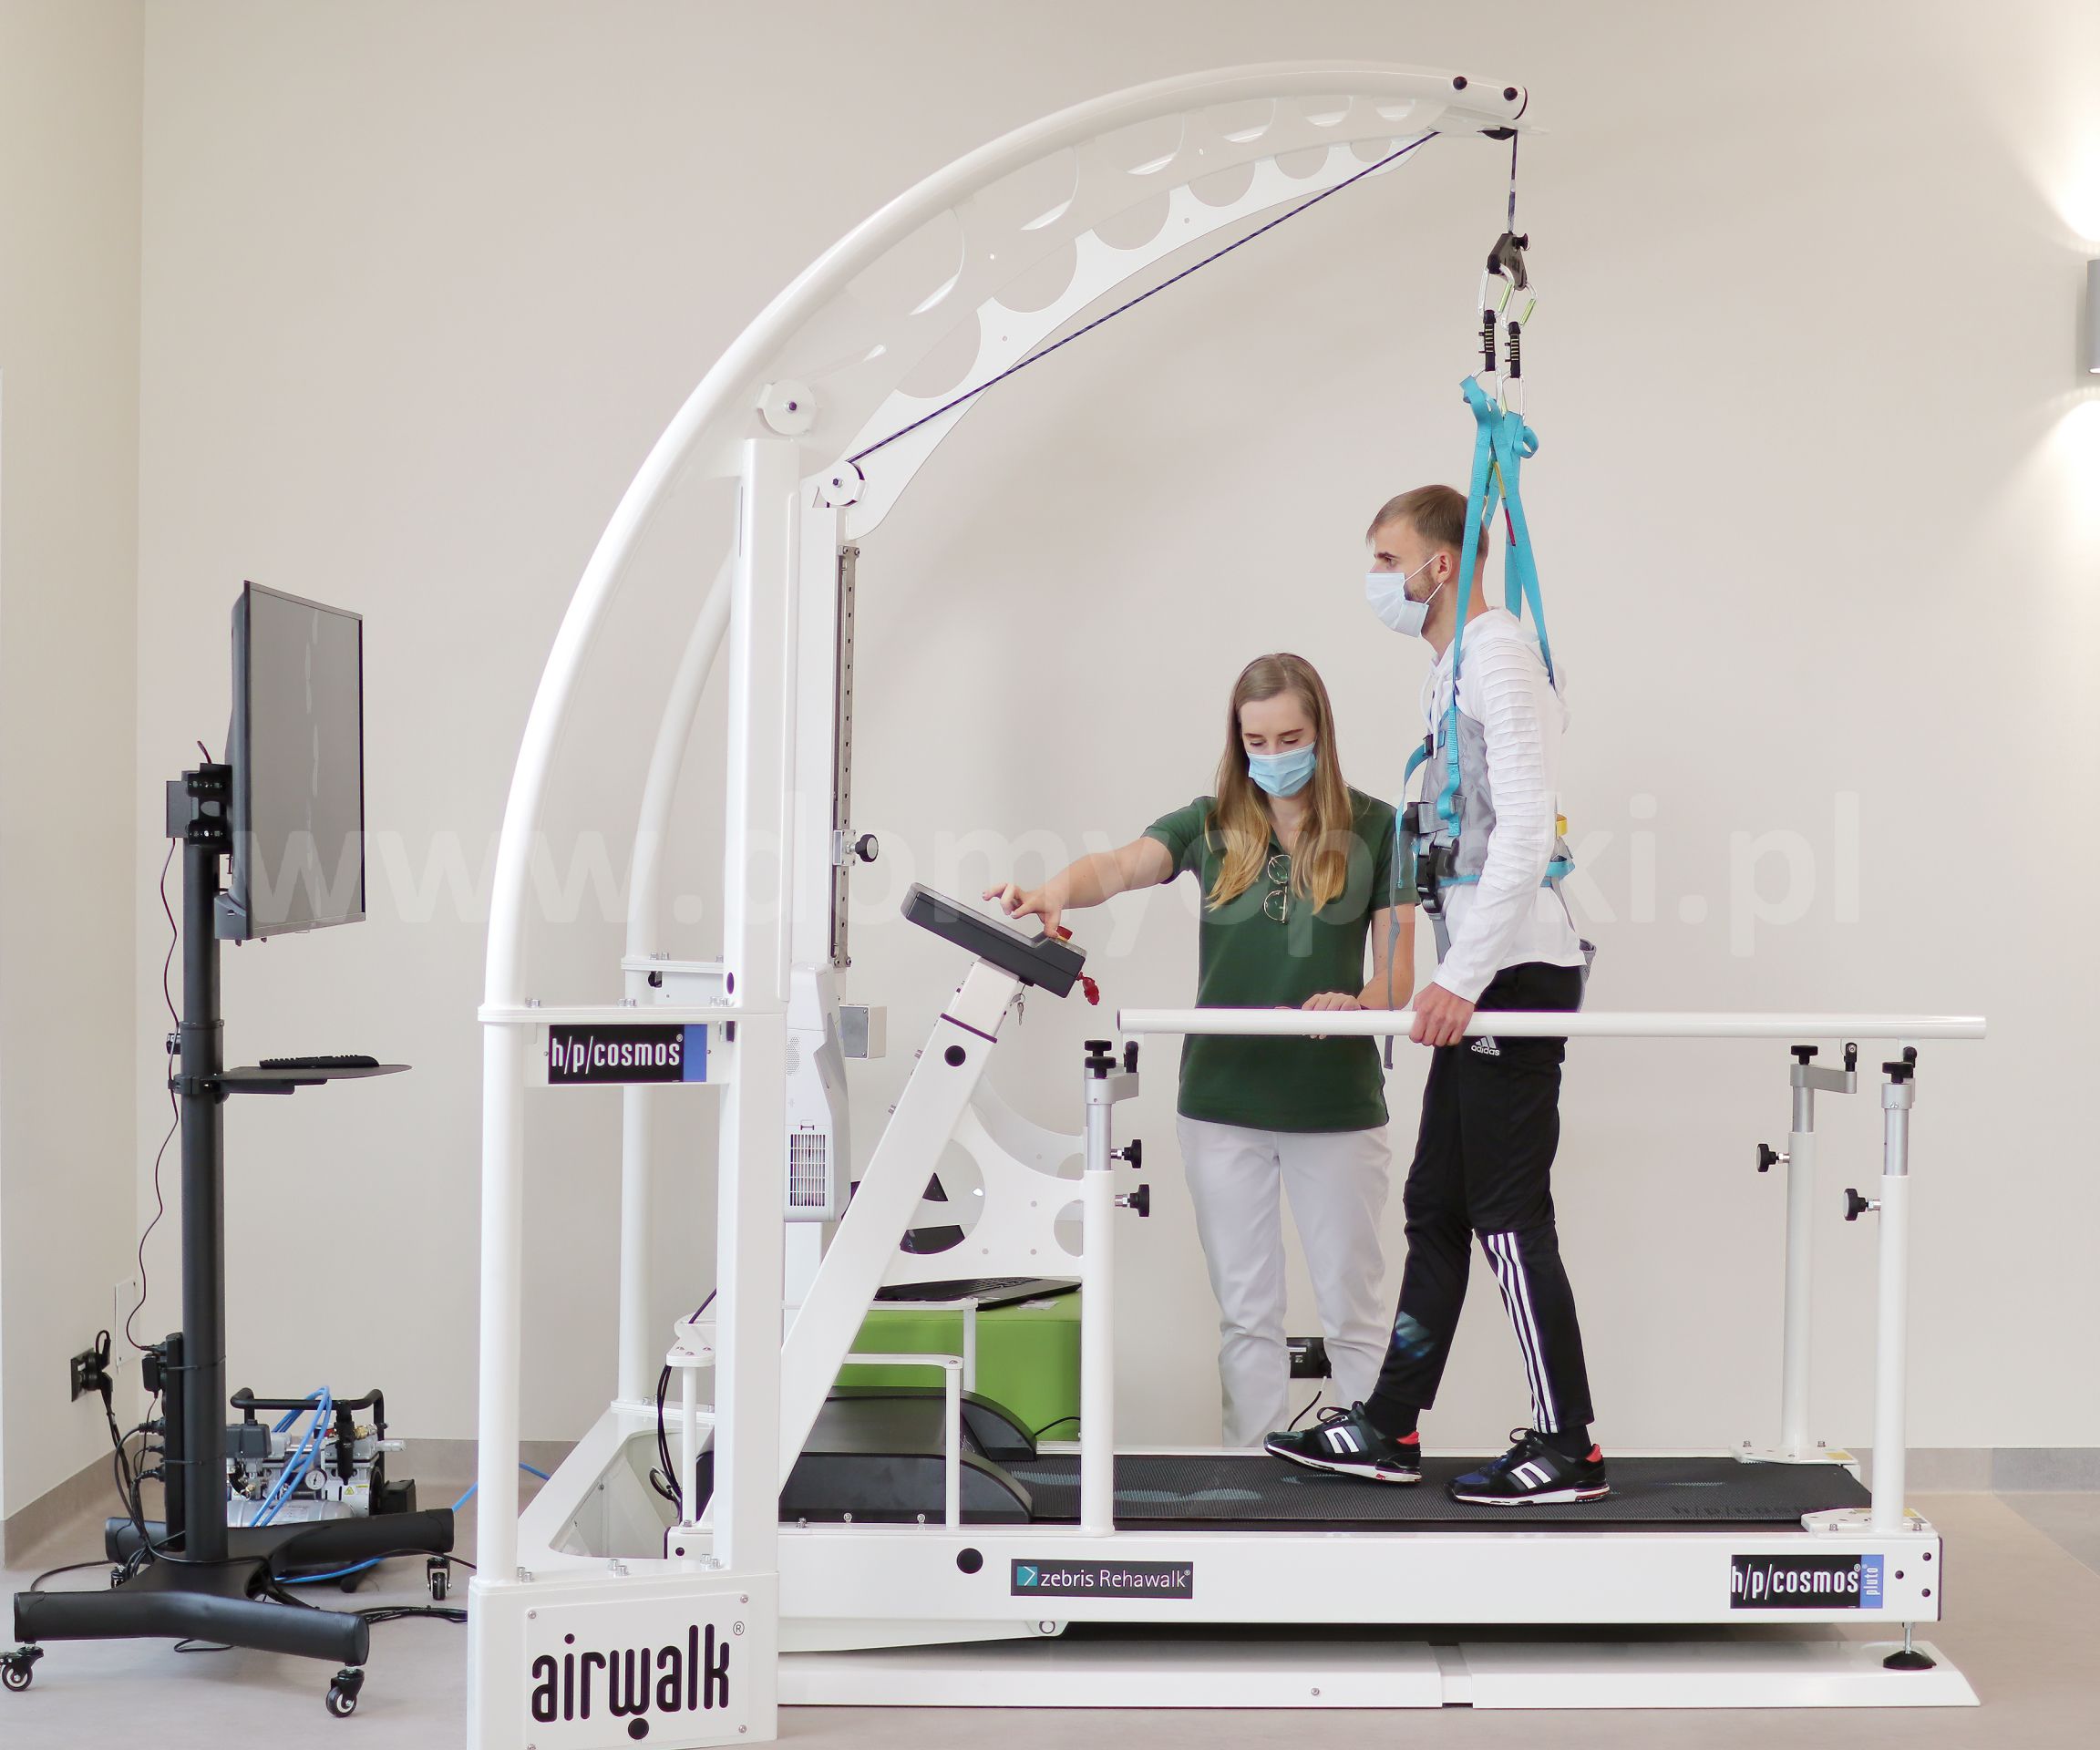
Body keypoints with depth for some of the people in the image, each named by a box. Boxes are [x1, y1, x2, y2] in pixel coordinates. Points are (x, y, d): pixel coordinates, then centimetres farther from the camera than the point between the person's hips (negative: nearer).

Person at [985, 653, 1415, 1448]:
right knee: (1245, 1313, 9)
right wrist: (1055, 891, -37)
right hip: (1224, 1103, 2)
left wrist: (1360, 1004, -24)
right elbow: (1122, 865, -15)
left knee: (1352, 1309, 6)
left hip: (1337, 1104, -2)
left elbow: (1398, 973, -1)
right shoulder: (1212, 824, 3)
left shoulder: (1371, 828, 0)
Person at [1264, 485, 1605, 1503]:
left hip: (1513, 972, -10)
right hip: (1480, 981, 10)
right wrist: (1436, 982, 21)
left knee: (1509, 1216, -6)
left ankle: (1569, 1450, 2)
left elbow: (1526, 828, -20)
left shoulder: (1500, 654, -11)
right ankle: (1389, 1430, 19)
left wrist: (1462, 978, -24)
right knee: (1436, 1208, 12)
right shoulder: (1454, 666, 21)